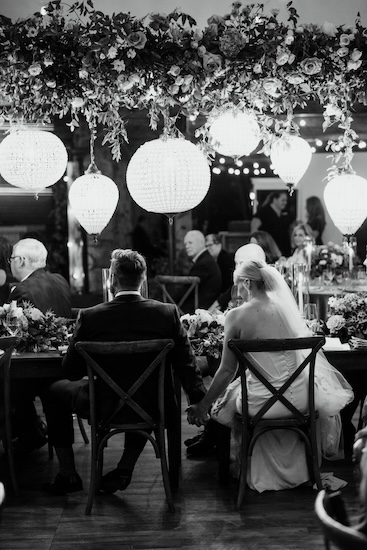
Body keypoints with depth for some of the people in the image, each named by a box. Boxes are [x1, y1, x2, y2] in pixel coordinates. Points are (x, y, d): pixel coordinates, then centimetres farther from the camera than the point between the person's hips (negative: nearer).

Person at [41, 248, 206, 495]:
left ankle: (67, 474, 28)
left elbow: (72, 372, -6)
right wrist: (199, 403, 12)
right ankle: (125, 469, 31)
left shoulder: (90, 317, -17)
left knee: (55, 392, 25)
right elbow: (187, 365, -3)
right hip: (152, 408, 2)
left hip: (102, 407, -2)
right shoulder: (168, 313, -12)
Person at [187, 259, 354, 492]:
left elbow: (227, 370, -7)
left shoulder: (236, 316, -11)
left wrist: (203, 405, 3)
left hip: (262, 403, -3)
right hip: (299, 399, 4)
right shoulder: (286, 306, 0)